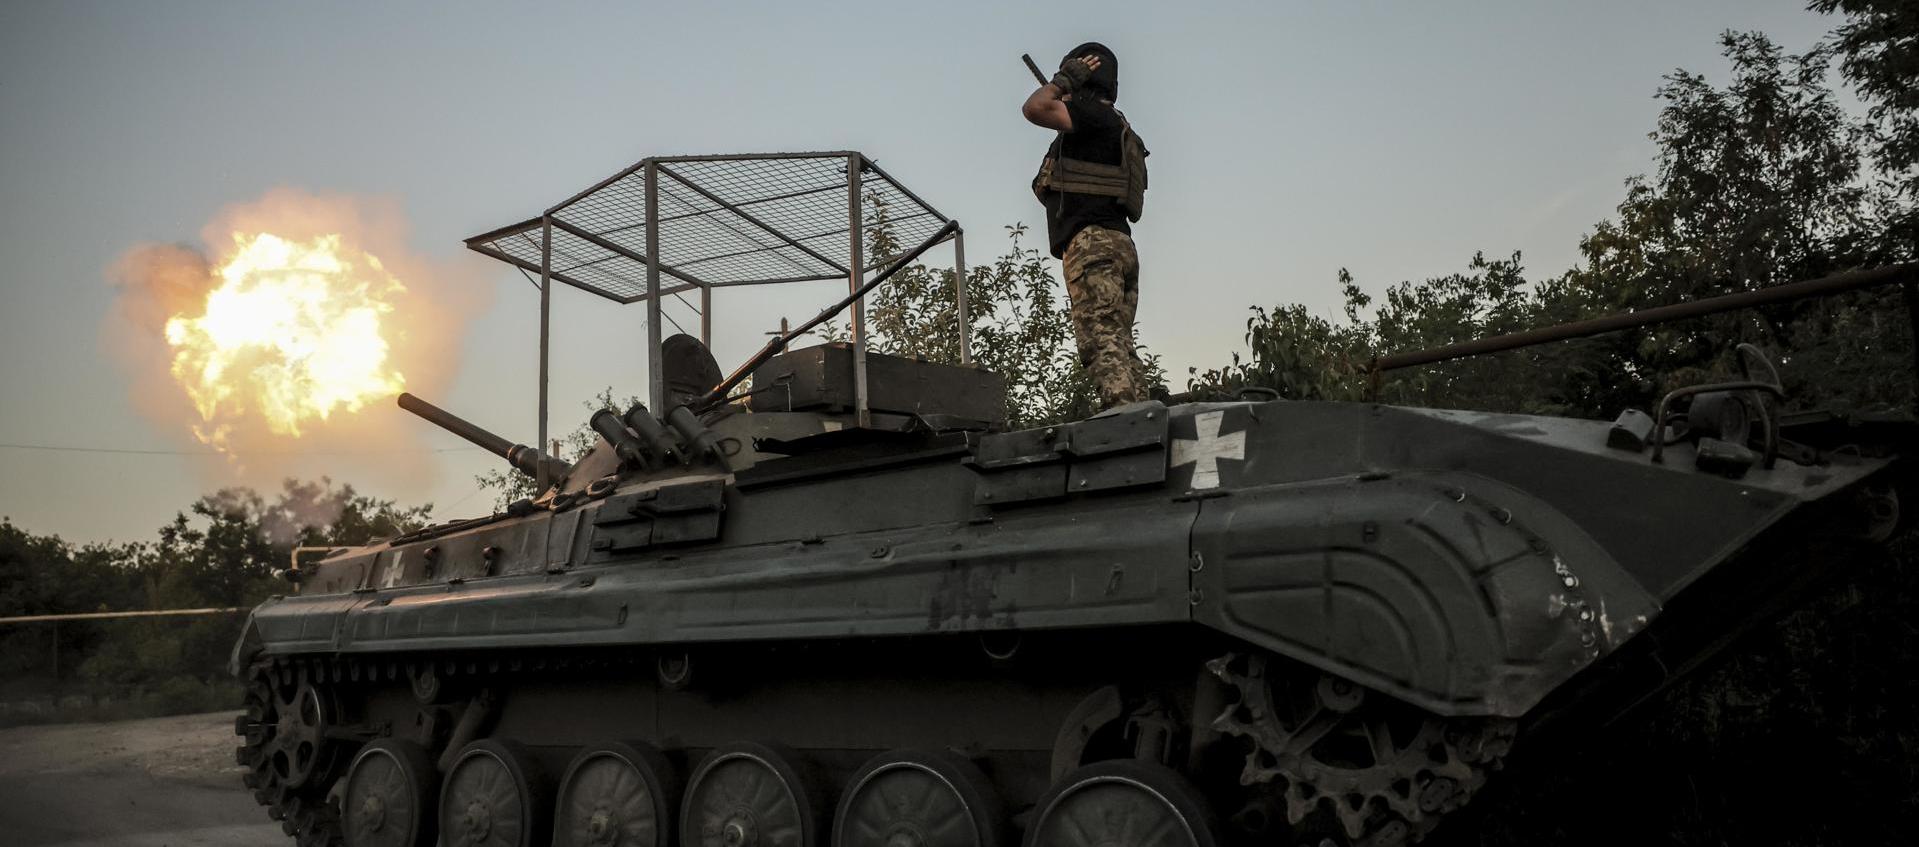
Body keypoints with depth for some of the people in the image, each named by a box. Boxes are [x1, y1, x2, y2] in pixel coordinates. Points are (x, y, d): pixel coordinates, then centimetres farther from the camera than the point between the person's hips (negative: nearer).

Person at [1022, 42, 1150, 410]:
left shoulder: (1094, 114, -3)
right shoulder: (1116, 127, 27)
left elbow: (1034, 109, -17)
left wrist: (1064, 79, 1)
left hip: (1092, 242, -10)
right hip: (1120, 245, 10)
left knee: (1102, 342, -19)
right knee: (1119, 346, 5)